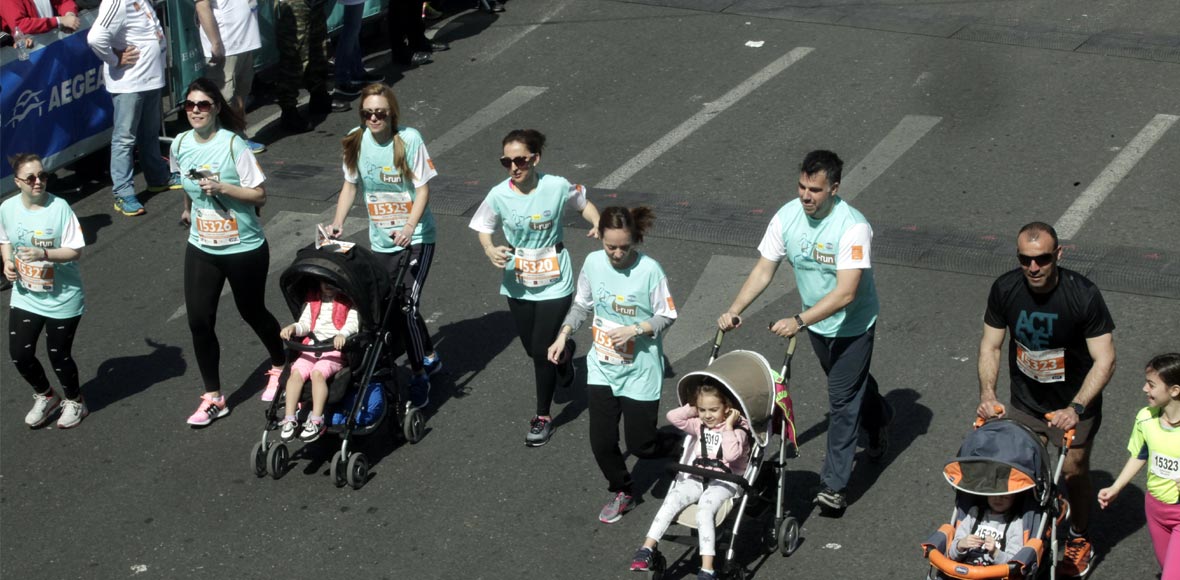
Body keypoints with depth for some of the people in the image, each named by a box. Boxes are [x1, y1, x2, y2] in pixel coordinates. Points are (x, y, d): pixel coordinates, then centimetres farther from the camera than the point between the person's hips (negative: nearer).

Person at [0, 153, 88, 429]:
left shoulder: (60, 208, -19)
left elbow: (75, 251, -17)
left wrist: (44, 254, -30)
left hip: (62, 298, -4)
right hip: (25, 295, 4)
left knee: (58, 354, 6)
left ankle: (74, 401, 34)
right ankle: (45, 397, 35)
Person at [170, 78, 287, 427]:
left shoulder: (233, 145, -17)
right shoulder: (181, 145, -2)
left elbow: (260, 194, -16)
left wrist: (222, 188, -26)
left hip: (244, 248, -4)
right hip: (201, 249, 4)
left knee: (252, 312, 13)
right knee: (199, 321, -2)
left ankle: (280, 367, 42)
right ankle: (213, 398, 10)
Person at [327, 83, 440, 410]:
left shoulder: (409, 139, -15)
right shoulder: (356, 141, -3)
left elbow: (423, 188, -14)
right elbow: (350, 184, 7)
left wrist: (409, 227, -27)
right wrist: (338, 223, -5)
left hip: (415, 238, -5)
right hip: (381, 240, 5)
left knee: (406, 306, -15)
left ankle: (419, 377, 1)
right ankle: (430, 358, 37)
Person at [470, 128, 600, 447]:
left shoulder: (557, 187, -18)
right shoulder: (499, 195, -15)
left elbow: (584, 203, 1)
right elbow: (484, 228, 1)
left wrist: (598, 223, -19)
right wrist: (490, 250, -20)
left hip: (554, 283, -3)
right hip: (517, 285, 3)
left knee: (542, 350, -5)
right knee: (531, 347, 17)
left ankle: (543, 417, 14)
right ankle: (563, 352, 55)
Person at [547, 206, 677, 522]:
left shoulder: (649, 270, -18)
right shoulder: (593, 262, -6)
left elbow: (667, 317, -9)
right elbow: (582, 304, 9)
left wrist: (635, 330, -23)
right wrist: (564, 335, -2)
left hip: (640, 370, -4)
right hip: (602, 368, 4)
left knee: (640, 444, 2)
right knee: (601, 440, 3)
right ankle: (622, 492, 29)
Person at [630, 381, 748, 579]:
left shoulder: (738, 429, -4)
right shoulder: (699, 425, 13)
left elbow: (731, 454, -23)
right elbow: (673, 416, 4)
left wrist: (728, 426, -18)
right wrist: (694, 409, 3)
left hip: (724, 481, -6)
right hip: (697, 478, 6)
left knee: (704, 508, -33)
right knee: (672, 500, -23)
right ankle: (647, 549, -28)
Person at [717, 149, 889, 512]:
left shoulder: (853, 227, -32)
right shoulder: (787, 217, -15)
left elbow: (845, 293, -36)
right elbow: (763, 271, -9)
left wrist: (798, 321, -42)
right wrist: (734, 311, -21)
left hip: (852, 325, -6)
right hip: (816, 323, 6)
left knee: (842, 396, -5)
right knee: (852, 382, 26)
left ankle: (834, 485, 1)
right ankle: (879, 419, 56)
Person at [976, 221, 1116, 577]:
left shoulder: (1084, 295, -27)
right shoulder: (1005, 290, -16)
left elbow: (1104, 360, -24)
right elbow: (990, 346, -4)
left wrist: (1076, 408, -33)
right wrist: (987, 394, -18)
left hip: (1074, 404, -3)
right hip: (1025, 401, 3)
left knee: (1073, 472, 8)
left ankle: (1079, 538, 33)